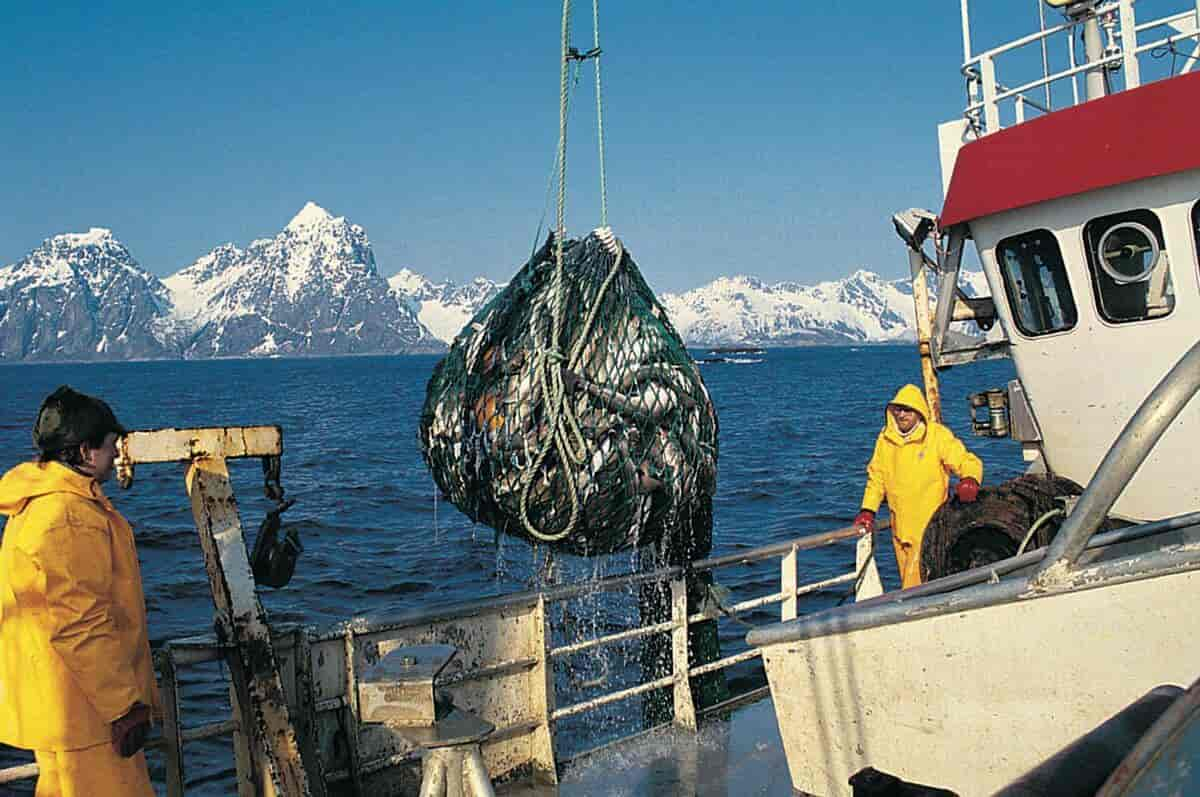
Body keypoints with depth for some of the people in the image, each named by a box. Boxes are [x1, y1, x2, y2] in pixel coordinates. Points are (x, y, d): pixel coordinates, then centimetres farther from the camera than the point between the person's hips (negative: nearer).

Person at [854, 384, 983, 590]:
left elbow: (968, 461, -7)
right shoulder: (885, 438, 8)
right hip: (900, 525, 5)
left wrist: (970, 480, -30)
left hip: (929, 524, -5)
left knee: (916, 582, -12)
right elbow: (876, 476, 17)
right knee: (907, 578, 11)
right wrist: (868, 510, 9)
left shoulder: (938, 436, -6)